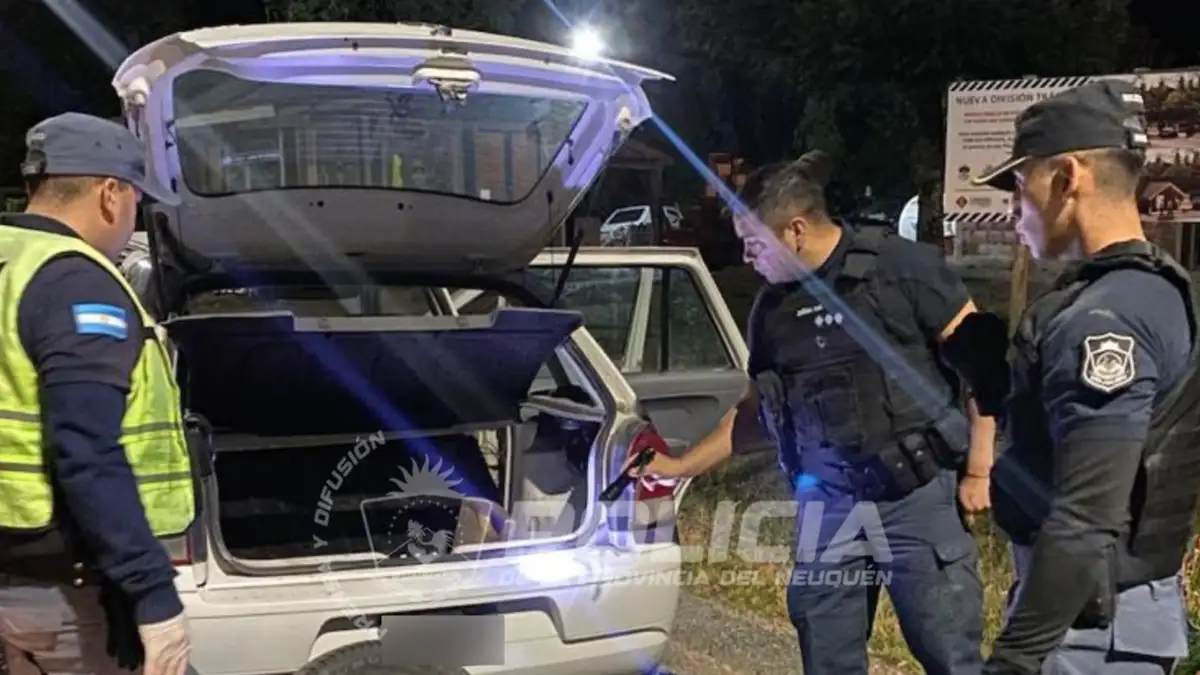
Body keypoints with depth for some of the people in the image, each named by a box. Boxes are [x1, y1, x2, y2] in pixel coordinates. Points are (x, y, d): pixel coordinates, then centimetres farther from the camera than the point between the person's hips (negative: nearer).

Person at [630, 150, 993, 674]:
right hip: (826, 507, 6)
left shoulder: (897, 267, -10)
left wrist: (979, 471, -8)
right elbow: (756, 411, 20)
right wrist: (681, 466, 18)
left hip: (918, 496, -5)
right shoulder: (772, 306, 8)